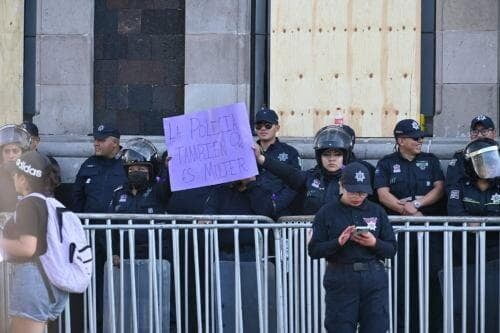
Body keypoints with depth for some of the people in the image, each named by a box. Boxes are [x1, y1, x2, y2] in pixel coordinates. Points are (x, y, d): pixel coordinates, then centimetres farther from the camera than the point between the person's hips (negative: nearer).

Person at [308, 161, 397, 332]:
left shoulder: (377, 212, 9)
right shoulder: (327, 212, 2)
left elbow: (392, 249, 9)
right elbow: (314, 250, -1)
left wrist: (374, 243, -11)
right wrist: (338, 242, -16)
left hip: (374, 280, 2)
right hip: (340, 281, -2)